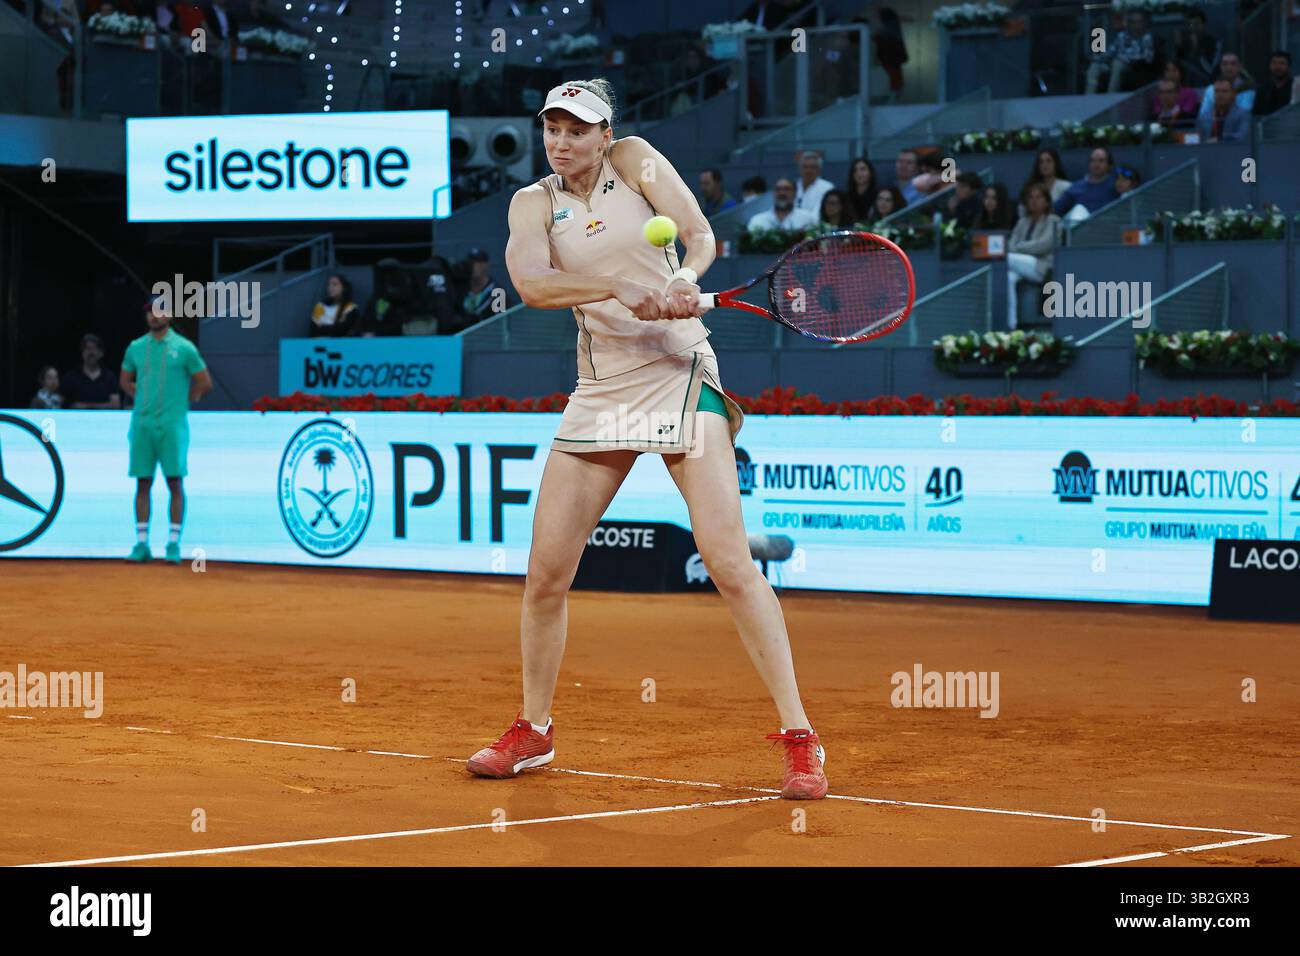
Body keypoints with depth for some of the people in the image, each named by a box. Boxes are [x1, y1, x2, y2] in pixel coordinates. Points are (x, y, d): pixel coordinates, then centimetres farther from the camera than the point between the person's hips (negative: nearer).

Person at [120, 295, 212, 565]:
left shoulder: (184, 348, 0)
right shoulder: (136, 347, 10)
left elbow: (204, 383, 5)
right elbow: (125, 381, 23)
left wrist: (181, 402, 6)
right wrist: (143, 399, 11)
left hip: (172, 424, -3)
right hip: (141, 424, 3)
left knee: (175, 483, -4)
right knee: (143, 483, 3)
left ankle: (173, 544, -1)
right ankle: (141, 544, 7)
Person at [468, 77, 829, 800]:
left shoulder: (635, 159, 1)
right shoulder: (534, 202, 5)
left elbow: (699, 234, -10)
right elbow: (530, 281, -15)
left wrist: (685, 279, -33)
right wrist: (623, 291, -30)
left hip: (679, 372, -3)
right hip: (601, 384, 3)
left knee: (729, 562, -13)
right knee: (547, 570, 1)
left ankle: (800, 738, -9)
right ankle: (534, 730, 21)